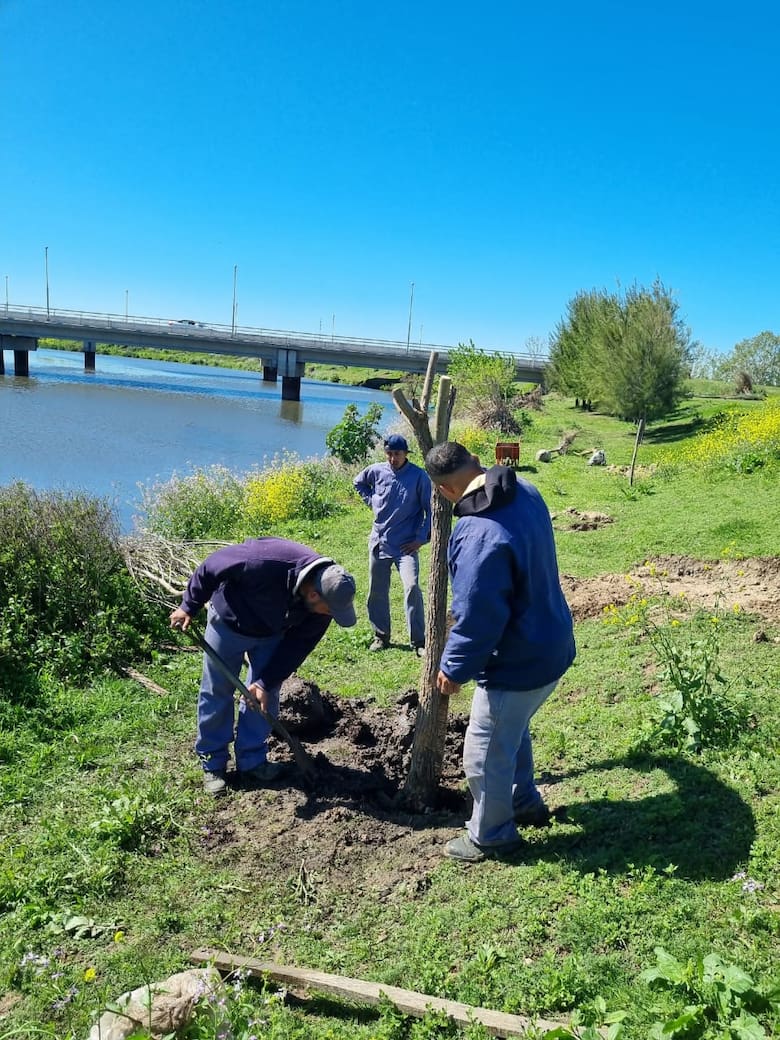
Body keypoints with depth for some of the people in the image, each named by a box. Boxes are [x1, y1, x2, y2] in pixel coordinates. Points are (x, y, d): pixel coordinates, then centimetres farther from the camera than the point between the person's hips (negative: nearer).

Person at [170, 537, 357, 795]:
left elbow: (298, 645, -15)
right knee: (216, 693, 5)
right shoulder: (263, 564, -44)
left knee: (265, 697, 4)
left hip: (272, 633, 4)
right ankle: (212, 763, 20)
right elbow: (212, 566, -26)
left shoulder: (325, 595, -26)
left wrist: (266, 682, -19)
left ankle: (252, 760, 20)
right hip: (229, 623, -4)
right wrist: (189, 607, -14)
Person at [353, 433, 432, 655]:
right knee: (377, 591, 10)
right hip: (379, 542, 4)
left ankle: (418, 641, -9)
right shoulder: (377, 471, 0)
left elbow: (429, 509, -3)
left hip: (406, 545, -4)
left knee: (412, 587, -18)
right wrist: (371, 501, 10)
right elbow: (359, 483, 23)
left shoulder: (418, 475, -9)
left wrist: (421, 537, -7)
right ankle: (381, 636, 26)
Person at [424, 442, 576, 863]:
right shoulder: (525, 492, -5)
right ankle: (525, 802, 50)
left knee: (485, 754, 11)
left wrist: (453, 668, -12)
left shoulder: (481, 536, -34)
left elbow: (476, 618, -28)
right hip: (549, 646, 10)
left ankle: (491, 836, 32)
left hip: (517, 665, -9)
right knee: (513, 731, 31)